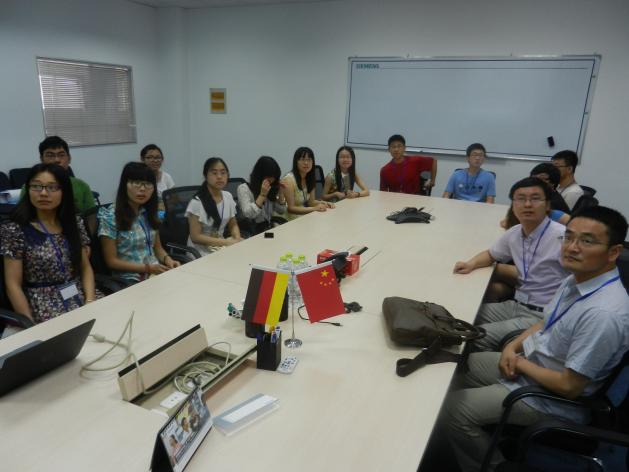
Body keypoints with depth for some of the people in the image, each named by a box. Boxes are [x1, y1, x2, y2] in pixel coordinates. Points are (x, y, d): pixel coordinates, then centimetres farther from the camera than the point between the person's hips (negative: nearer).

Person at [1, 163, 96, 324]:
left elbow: (86, 267, 8)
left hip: (80, 294, 4)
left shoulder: (74, 222, 7)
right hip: (44, 302, -3)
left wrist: (90, 301, -8)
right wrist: (32, 325, -13)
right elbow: (13, 284, -5)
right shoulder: (15, 230, -5)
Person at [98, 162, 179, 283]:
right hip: (130, 279, -6)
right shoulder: (110, 217, -9)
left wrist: (167, 259, -5)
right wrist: (147, 268, -16)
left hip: (157, 272, 6)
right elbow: (112, 261, -8)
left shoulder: (149, 212, 9)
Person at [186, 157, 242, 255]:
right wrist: (226, 242, -21)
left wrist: (237, 238, -8)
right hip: (201, 252, -7)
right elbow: (195, 237, -15)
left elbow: (233, 225, 14)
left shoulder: (228, 197, 4)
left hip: (222, 247, 7)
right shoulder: (197, 203, -15)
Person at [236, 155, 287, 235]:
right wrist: (262, 195, -19)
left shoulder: (272, 188, 9)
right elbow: (248, 215, -17)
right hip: (253, 231, -6)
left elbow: (281, 211, 10)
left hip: (270, 228, 6)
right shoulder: (244, 188, -8)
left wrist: (280, 192, -2)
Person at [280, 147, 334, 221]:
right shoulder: (289, 179, -17)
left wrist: (324, 203, -10)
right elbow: (290, 208, -18)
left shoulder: (309, 177, 5)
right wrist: (314, 208, -26)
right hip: (291, 220, -7)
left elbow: (311, 201, 10)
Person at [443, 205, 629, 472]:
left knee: (453, 410, -8)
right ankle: (490, 432, 32)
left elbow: (569, 386, -27)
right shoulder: (577, 278, -6)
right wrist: (513, 347, -5)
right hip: (528, 364, 9)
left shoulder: (603, 313, -34)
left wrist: (522, 363, -13)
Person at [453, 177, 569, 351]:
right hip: (516, 305, 7)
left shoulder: (562, 236, -18)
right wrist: (471, 264, 4)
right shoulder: (514, 234, 5)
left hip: (543, 315, -7)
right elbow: (491, 254, 24)